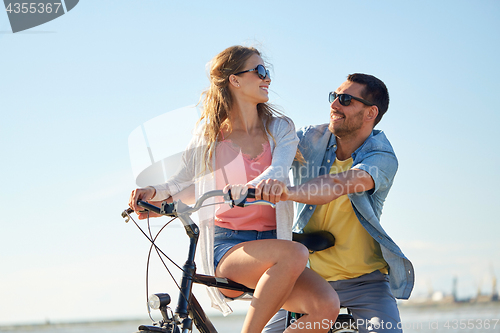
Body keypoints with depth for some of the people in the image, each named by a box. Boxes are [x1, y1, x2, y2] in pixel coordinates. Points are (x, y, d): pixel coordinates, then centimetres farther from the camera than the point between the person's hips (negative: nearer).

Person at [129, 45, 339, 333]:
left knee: (326, 305, -26)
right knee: (294, 254, -35)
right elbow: (184, 182, 16)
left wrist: (248, 189, -34)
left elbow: (279, 171, -11)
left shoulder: (281, 128, 10)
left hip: (271, 242, 3)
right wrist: (154, 192, -7)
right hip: (228, 248, -3)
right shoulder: (210, 134, 8)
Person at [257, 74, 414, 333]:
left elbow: (337, 184, -34)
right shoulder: (312, 138, -1)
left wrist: (288, 192, -52)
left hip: (364, 280, -3)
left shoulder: (382, 158, -14)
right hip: (308, 277, 3)